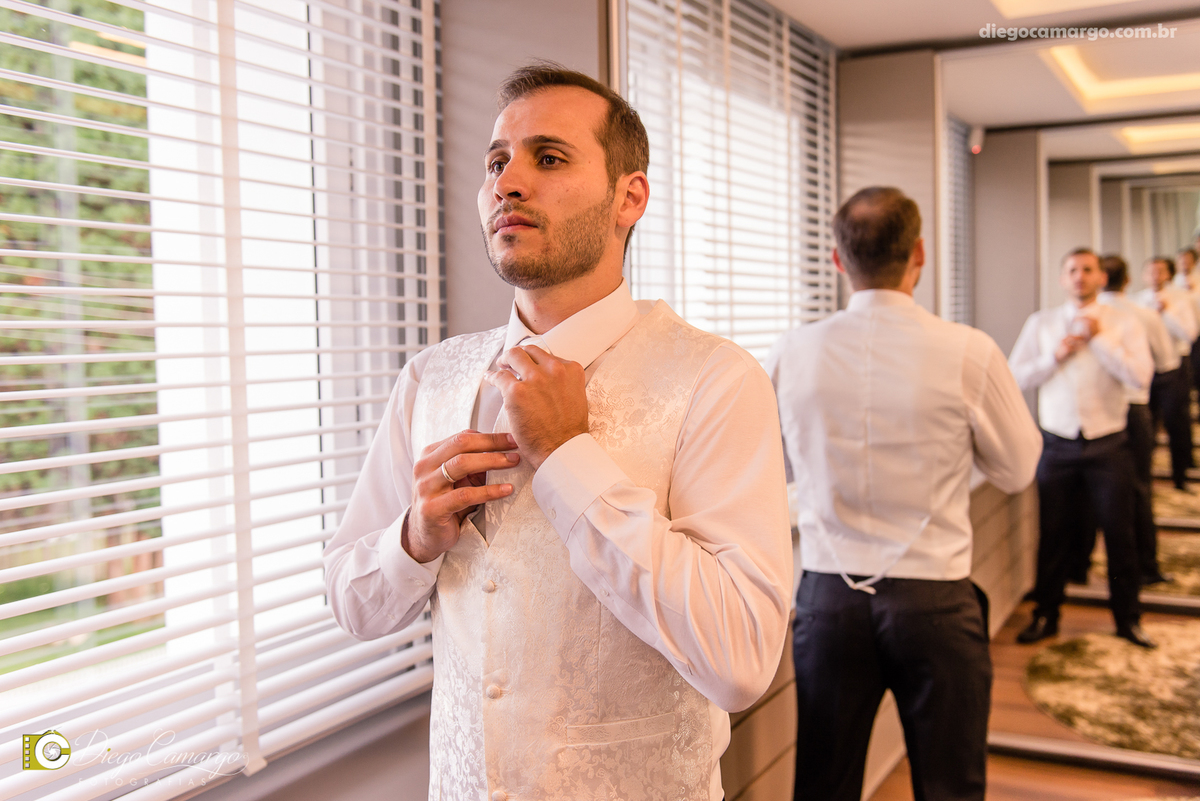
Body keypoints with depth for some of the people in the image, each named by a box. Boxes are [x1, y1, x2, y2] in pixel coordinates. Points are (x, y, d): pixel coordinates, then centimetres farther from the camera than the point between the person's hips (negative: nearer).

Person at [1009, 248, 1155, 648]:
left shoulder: (1122, 323, 1)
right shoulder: (1040, 323, 5)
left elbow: (1140, 377, -13)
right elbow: (1015, 378, 0)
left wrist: (1099, 337, -16)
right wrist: (1055, 356, -12)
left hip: (1108, 445, -1)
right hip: (1057, 445, 1)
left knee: (1119, 535, 6)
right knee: (1053, 535, 9)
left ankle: (1127, 619, 25)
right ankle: (1046, 616, 24)